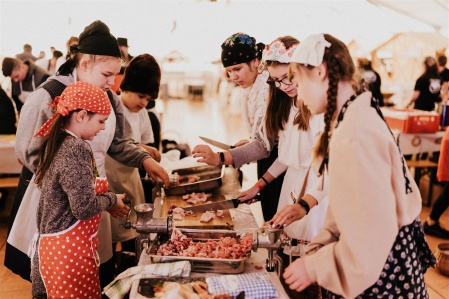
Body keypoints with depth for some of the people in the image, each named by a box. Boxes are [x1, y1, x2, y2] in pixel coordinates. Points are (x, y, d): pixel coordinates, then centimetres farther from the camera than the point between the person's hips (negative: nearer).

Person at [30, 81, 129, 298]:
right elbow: (84, 207, -22)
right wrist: (110, 200, -5)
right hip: (69, 250, -9)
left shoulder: (56, 143, 7)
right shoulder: (76, 149, -20)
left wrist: (106, 203, 11)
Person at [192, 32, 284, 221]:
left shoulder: (268, 88, -23)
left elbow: (264, 144, -31)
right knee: (269, 218, 16)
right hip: (267, 161, 9)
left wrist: (220, 159, -40)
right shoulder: (252, 87, 7)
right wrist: (250, 142, 1)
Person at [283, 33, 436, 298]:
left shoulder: (355, 134, -27)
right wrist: (317, 249, 3)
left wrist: (314, 267, -16)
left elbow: (372, 236, -28)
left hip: (380, 278, -8)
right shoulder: (358, 117, 3)